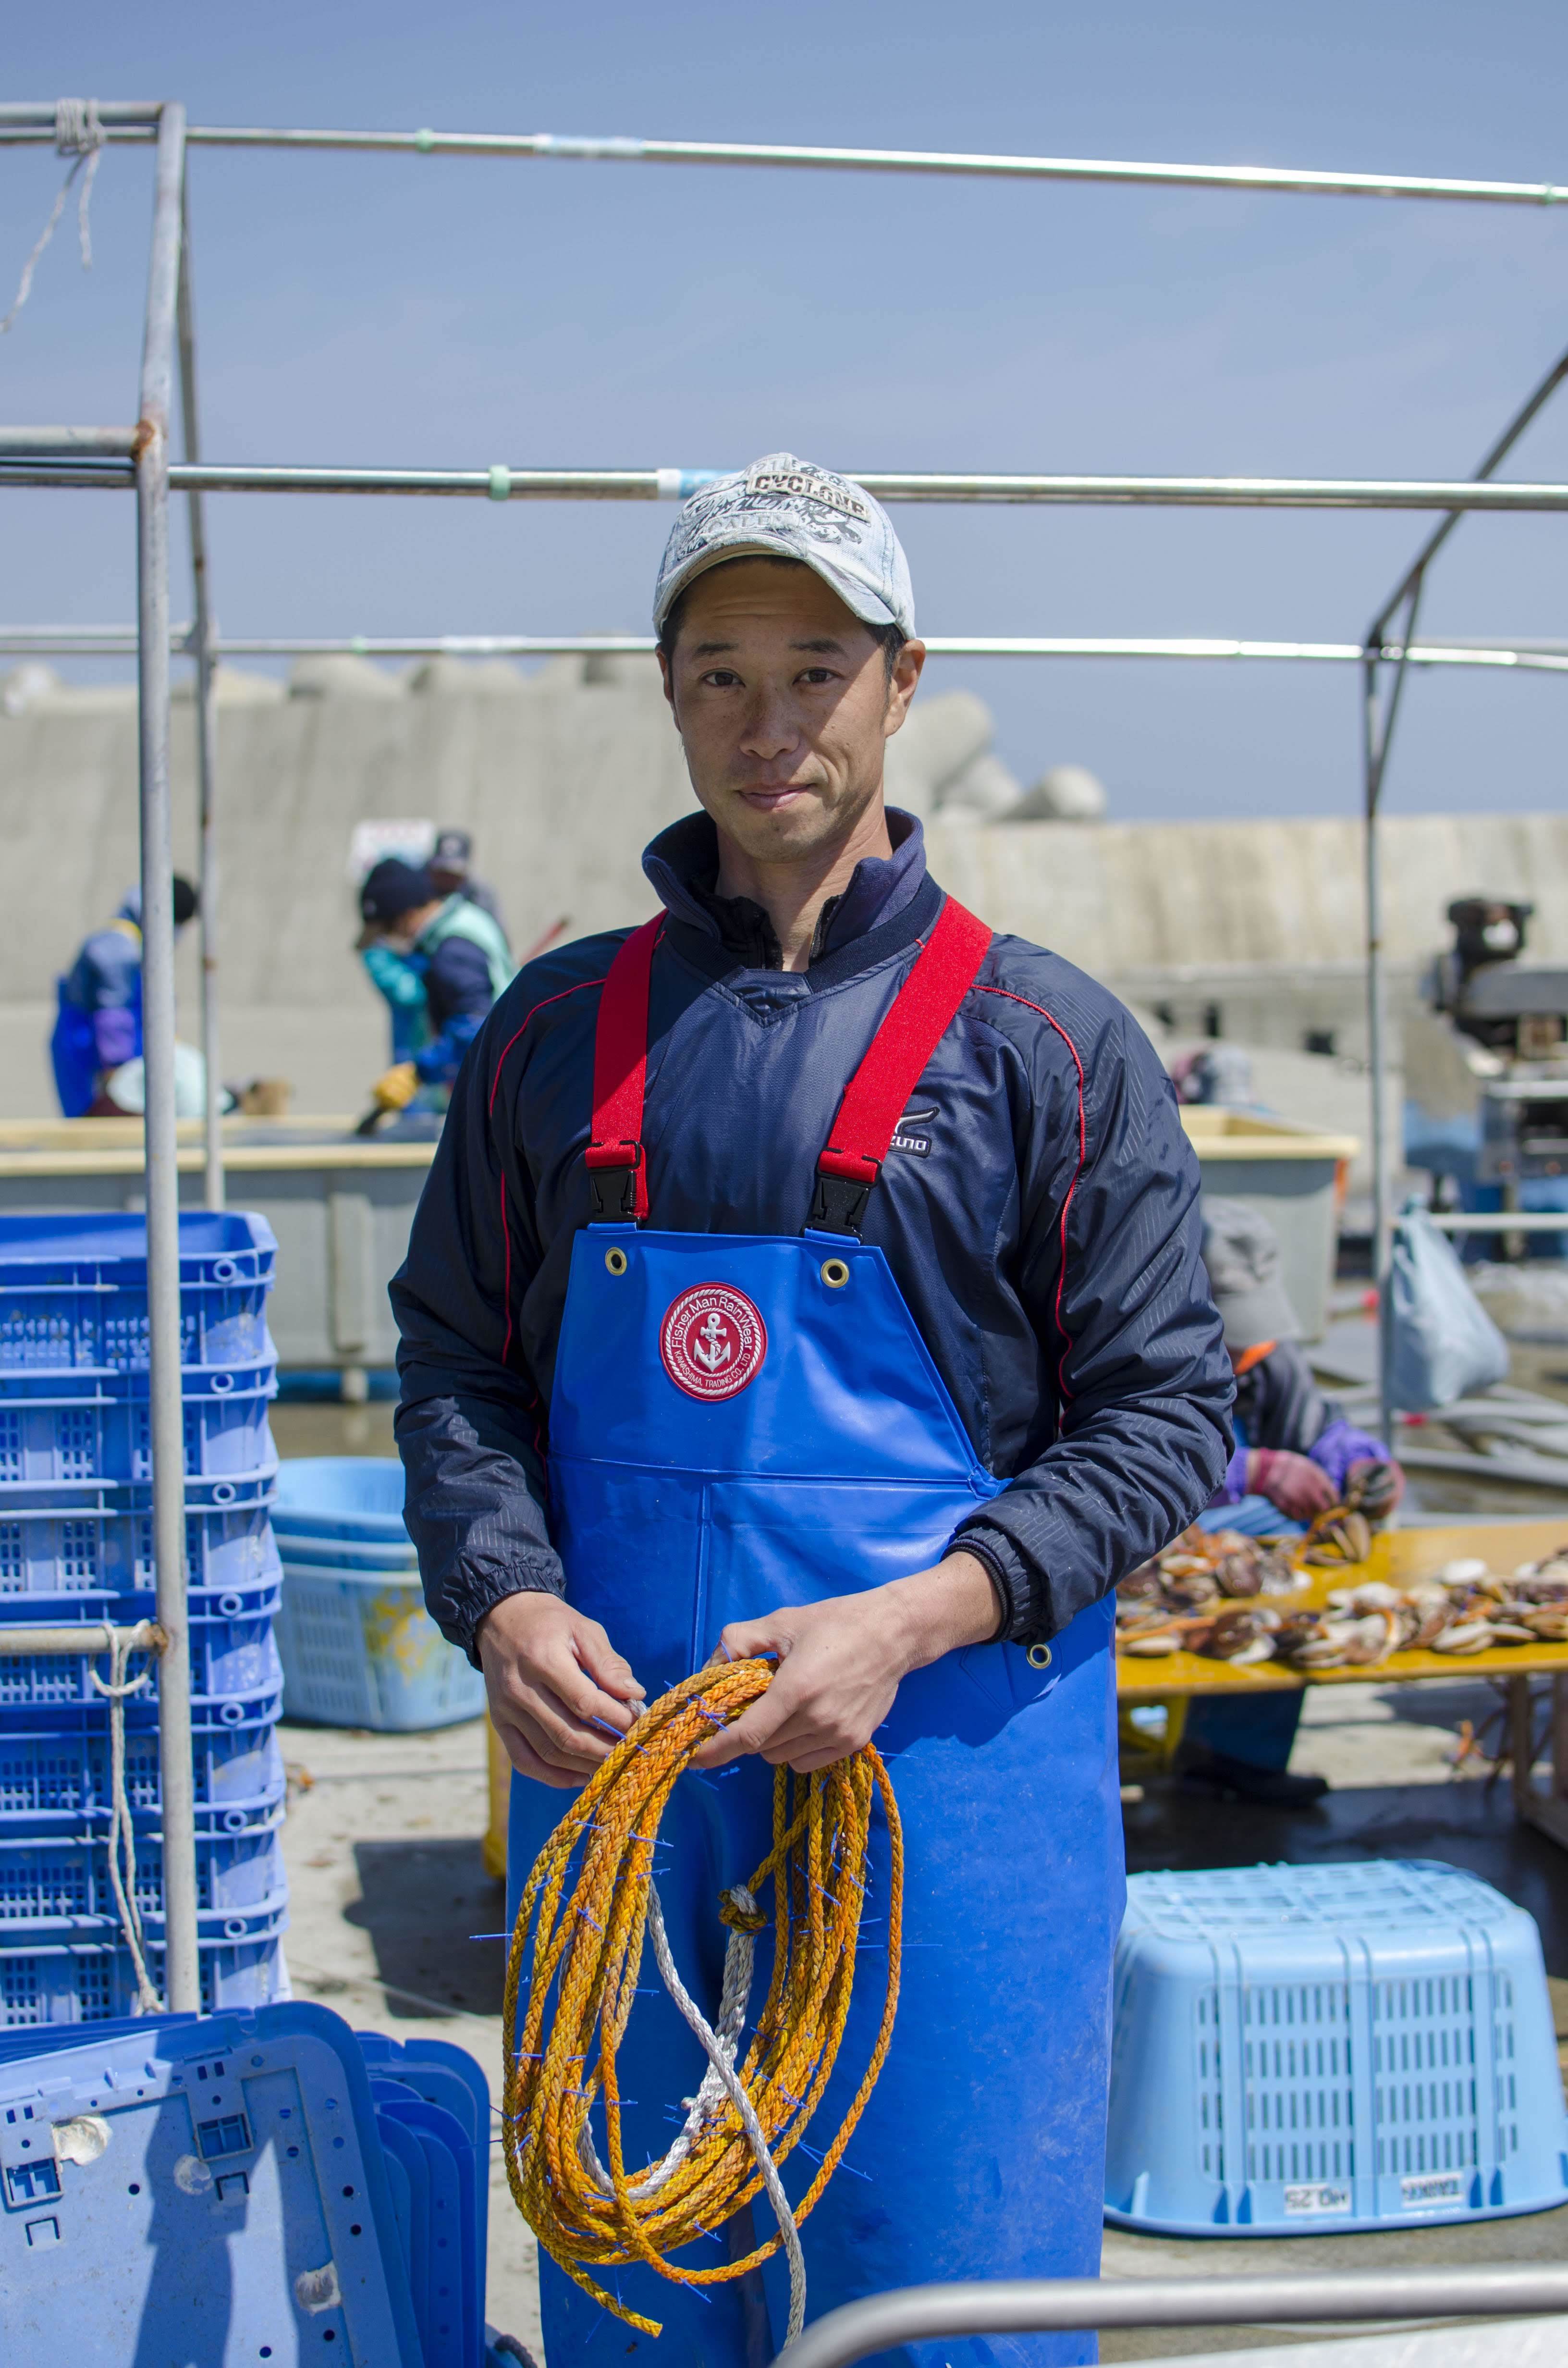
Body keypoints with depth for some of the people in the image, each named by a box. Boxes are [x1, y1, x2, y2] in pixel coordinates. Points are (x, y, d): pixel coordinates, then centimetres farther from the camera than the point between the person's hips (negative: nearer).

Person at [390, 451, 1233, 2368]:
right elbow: (458, 1361, 12)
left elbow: (1162, 1413, -2)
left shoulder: (1044, 1043, -1)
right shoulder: (557, 1031, 9)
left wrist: (909, 1623, -15)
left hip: (944, 1756, -3)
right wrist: (507, 1605, -7)